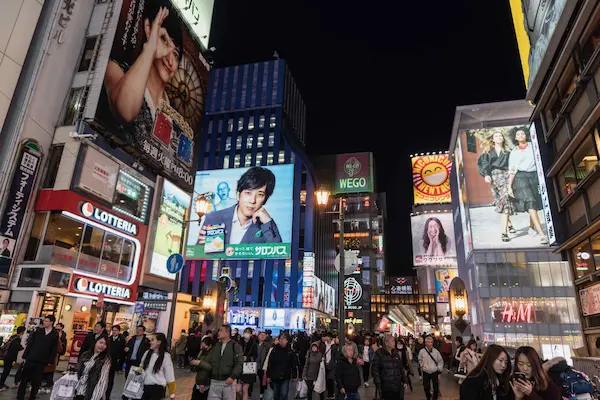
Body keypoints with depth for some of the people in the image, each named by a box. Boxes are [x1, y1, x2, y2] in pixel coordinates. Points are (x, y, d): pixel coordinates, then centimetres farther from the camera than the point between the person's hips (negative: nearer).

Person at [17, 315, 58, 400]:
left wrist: (50, 361, -3)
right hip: (31, 358, 1)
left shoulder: (55, 334, 0)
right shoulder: (38, 331, 5)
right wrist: (25, 356, -1)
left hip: (42, 361, -1)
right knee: (24, 379, 4)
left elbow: (54, 349, 1)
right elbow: (30, 344, 5)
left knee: (36, 382, 4)